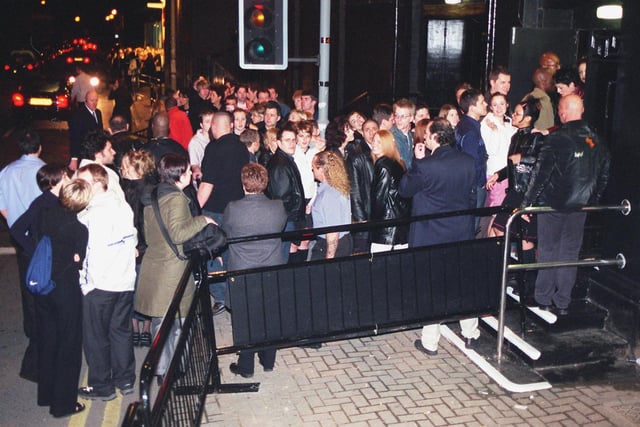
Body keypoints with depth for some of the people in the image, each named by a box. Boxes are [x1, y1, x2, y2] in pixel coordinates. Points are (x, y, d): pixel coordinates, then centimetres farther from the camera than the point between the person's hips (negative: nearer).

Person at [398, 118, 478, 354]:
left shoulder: (425, 166, -21)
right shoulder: (468, 162, -3)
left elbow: (404, 190, -7)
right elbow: (473, 194, 8)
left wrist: (417, 160, -3)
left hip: (431, 236, -5)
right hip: (463, 233, 5)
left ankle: (430, 342, 13)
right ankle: (470, 333, 29)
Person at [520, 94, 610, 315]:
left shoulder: (556, 138, -15)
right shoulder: (596, 140, 2)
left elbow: (541, 173, -18)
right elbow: (604, 175, 10)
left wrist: (527, 203, -15)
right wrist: (592, 201, 21)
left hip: (553, 204, -4)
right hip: (580, 206, 4)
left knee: (548, 251, 9)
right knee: (570, 253, 12)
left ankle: (544, 299, 17)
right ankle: (563, 302, 18)